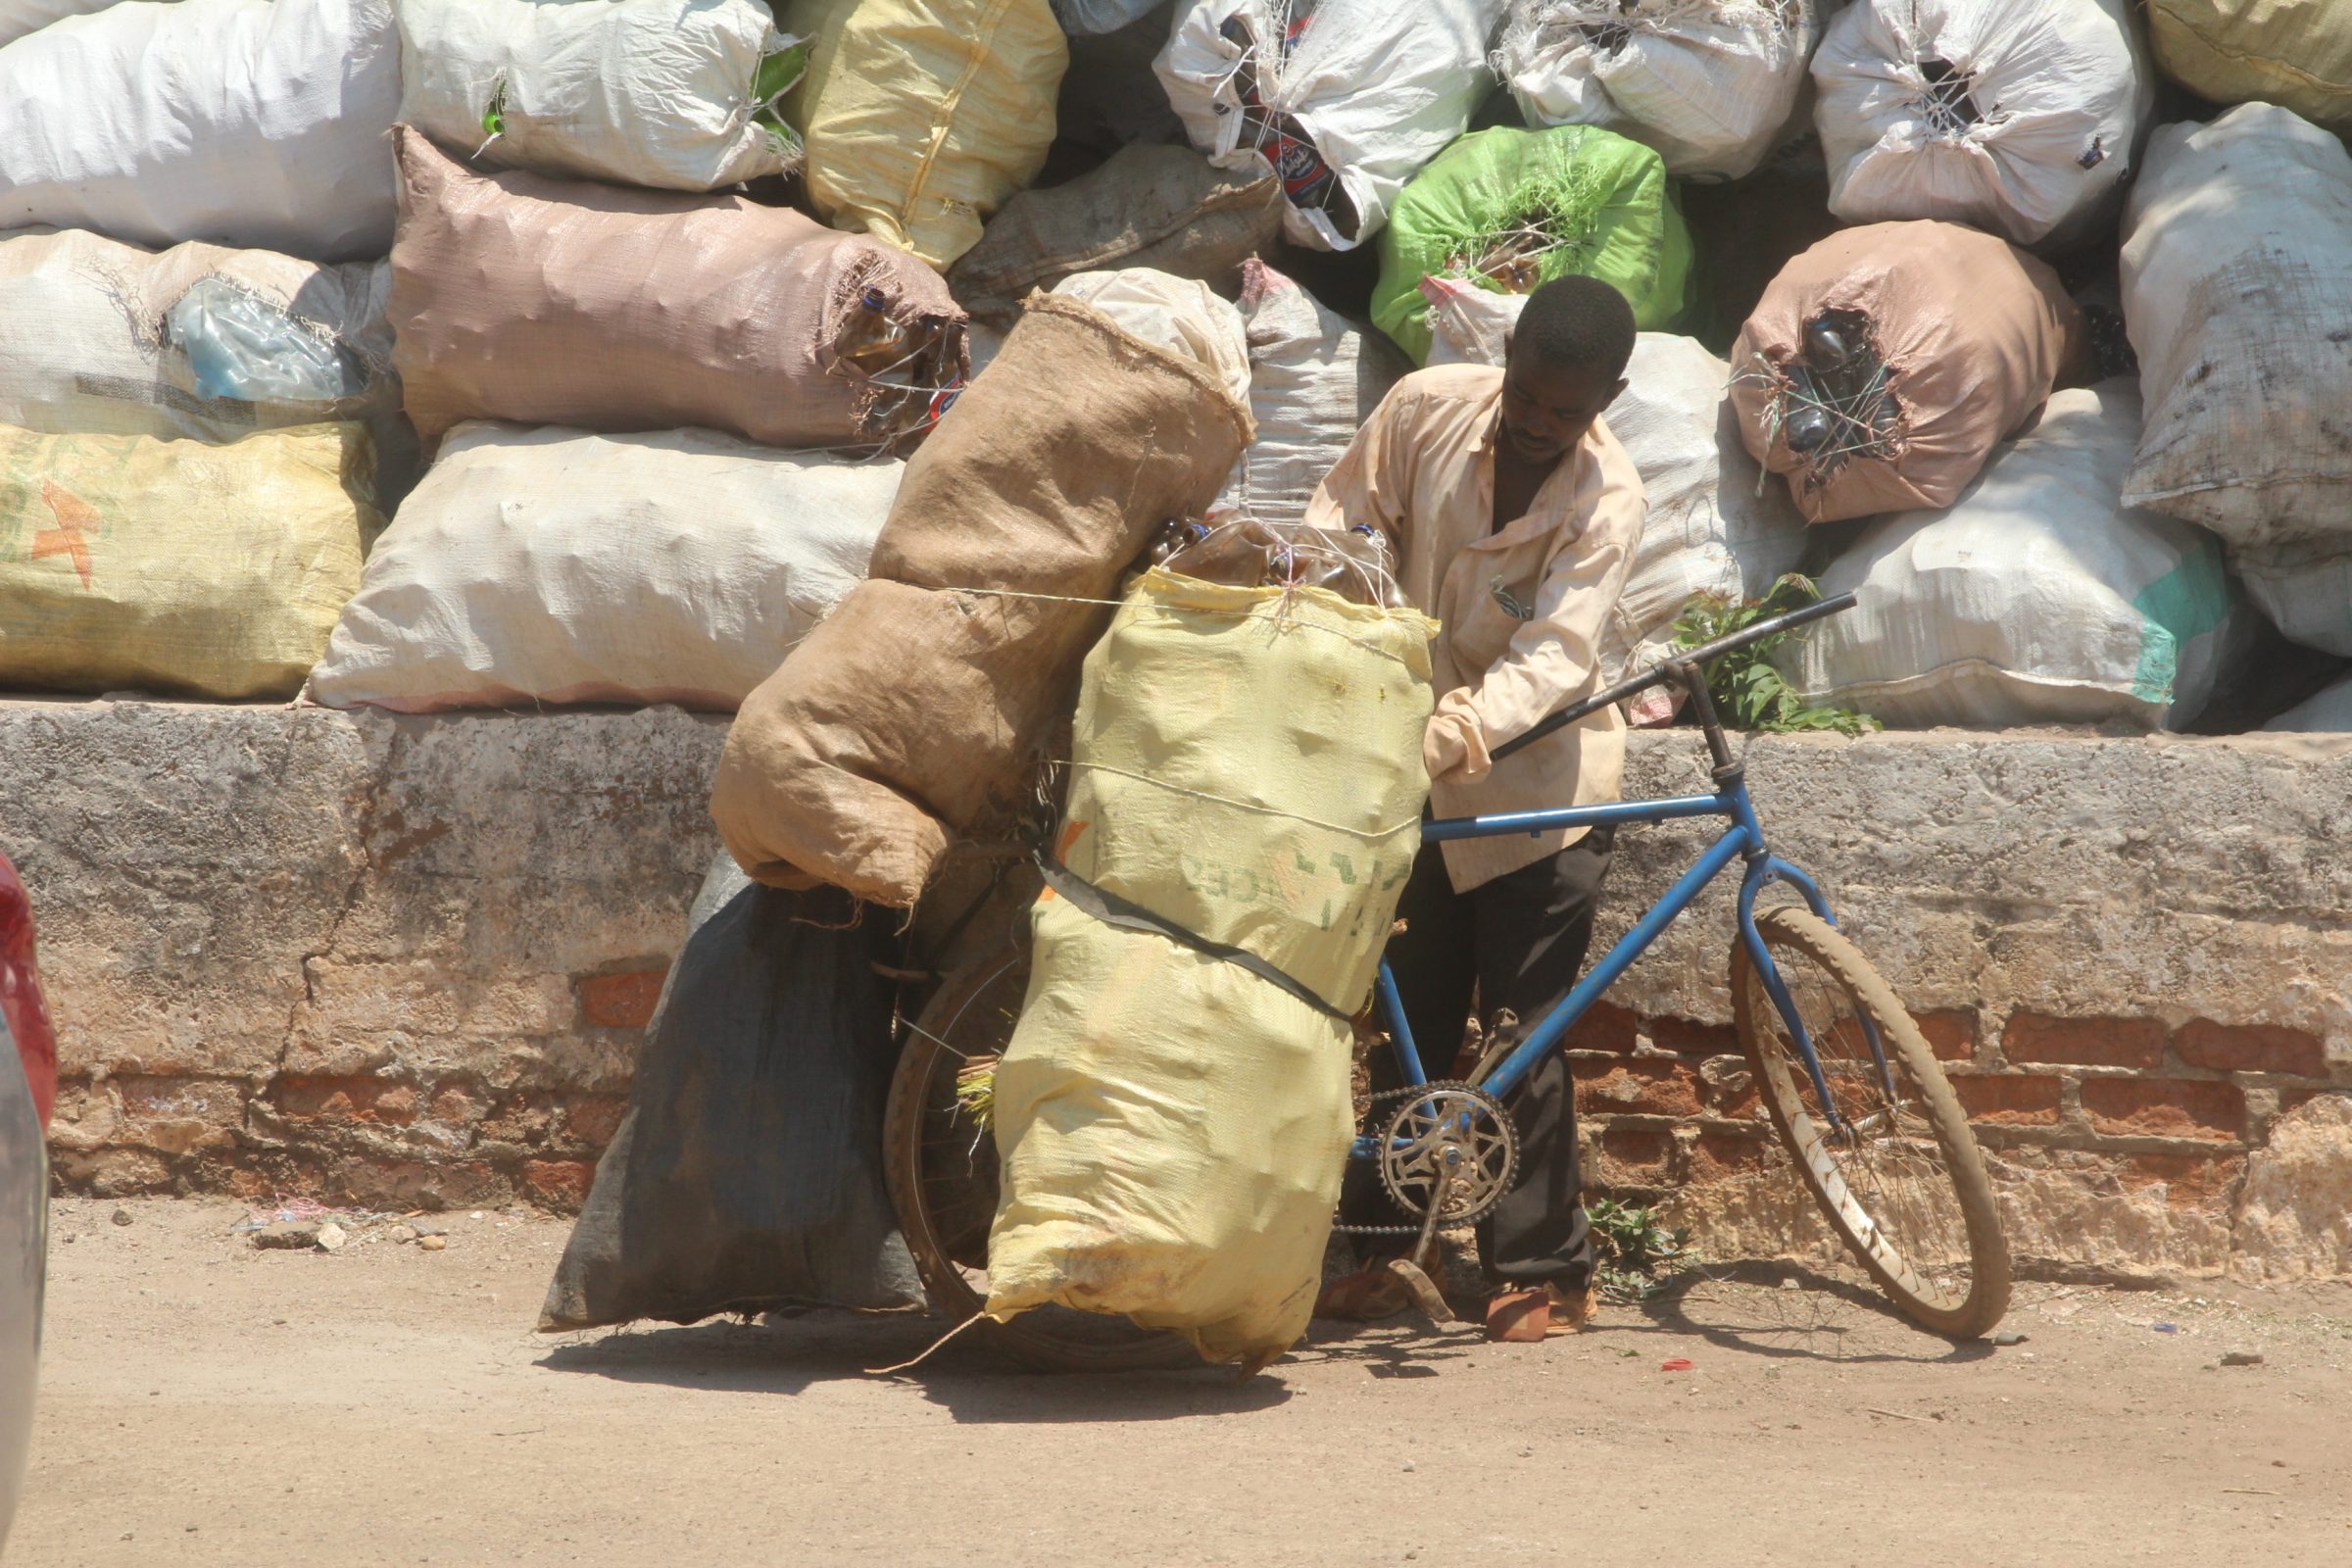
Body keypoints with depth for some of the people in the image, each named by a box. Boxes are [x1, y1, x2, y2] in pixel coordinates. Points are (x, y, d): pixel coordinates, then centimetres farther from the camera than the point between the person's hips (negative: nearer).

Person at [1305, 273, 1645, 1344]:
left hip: (1534, 784, -3)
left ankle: (1544, 1269, 5)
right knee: (1407, 1030, 9)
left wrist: (1458, 731, -47)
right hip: (1419, 781, 3)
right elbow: (1341, 519, 4)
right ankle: (1378, 1245, 19)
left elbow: (1554, 653, -30)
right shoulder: (1427, 408, -10)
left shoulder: (1608, 498, -19)